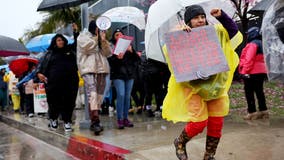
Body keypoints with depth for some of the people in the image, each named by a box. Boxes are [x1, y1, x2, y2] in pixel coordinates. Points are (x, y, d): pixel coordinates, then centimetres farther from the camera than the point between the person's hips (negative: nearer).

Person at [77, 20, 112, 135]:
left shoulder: (101, 38, 25)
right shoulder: (83, 36, 11)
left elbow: (108, 53, 14)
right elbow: (87, 48, -8)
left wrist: (103, 41, 0)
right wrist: (96, 38, 3)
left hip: (101, 69, 6)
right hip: (88, 69, -6)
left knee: (99, 95, 3)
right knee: (92, 93, -21)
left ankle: (94, 121, 9)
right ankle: (95, 121, -30)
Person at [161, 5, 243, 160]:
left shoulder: (215, 31, 4)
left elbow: (233, 31, 4)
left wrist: (222, 16, -8)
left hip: (215, 84, 5)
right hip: (192, 85, -4)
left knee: (216, 123, 6)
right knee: (199, 122, -8)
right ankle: (180, 142, 24)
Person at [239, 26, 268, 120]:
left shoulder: (252, 44, -12)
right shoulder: (261, 43, 19)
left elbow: (249, 59, -21)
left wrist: (245, 71, -21)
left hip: (252, 72, -10)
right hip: (261, 71, 10)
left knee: (249, 92, -5)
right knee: (259, 91, 14)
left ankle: (252, 112, -6)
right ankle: (263, 111, 17)